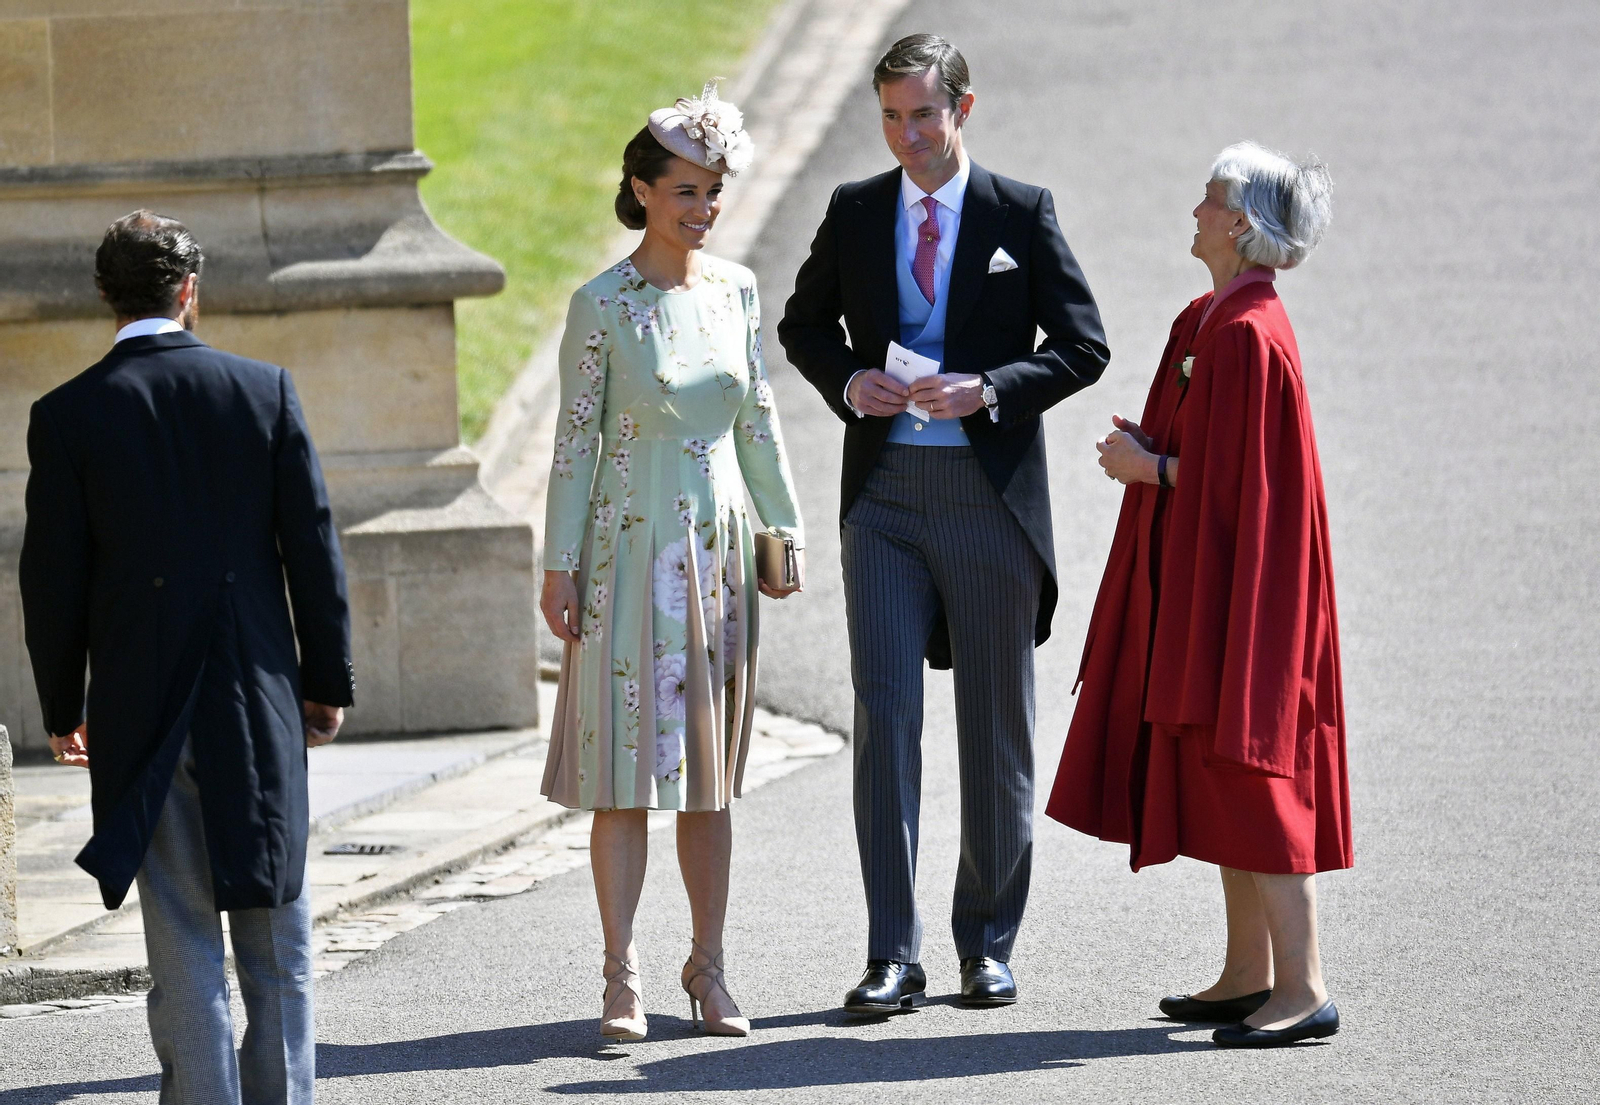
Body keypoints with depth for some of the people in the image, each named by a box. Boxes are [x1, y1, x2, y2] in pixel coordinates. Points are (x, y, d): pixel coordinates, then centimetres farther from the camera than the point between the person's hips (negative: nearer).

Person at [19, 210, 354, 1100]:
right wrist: (328, 681, 8)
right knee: (276, 918, 12)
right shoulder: (265, 390, -3)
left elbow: (52, 577, -3)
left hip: (142, 703, -1)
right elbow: (314, 547, -1)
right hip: (258, 695, 1)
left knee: (181, 933, 2)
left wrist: (63, 708, 7)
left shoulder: (69, 415, -6)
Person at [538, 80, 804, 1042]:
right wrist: (561, 564, -7)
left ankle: (709, 970, 14)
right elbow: (576, 437, -5)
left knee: (712, 769, 8)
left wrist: (783, 530, 12)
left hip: (718, 547, 4)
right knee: (626, 765, -4)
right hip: (632, 547, -4)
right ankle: (623, 978, 0)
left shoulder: (738, 291, 7)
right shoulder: (604, 305, -6)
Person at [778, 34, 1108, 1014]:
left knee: (998, 729, 7)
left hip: (991, 491, -1)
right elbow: (803, 324, 18)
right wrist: (848, 381, -3)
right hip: (884, 495, 1)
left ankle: (988, 943, 19)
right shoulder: (856, 212, 7)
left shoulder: (1022, 214, -1)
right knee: (884, 714, -8)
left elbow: (1083, 346, -1)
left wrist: (990, 389, -17)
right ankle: (894, 957, -7)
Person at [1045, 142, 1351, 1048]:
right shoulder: (1212, 319, 12)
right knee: (1220, 772, 13)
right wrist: (1148, 451, 4)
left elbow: (1239, 475, -22)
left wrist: (1153, 467, -12)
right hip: (1204, 583, 11)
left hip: (1241, 588, -11)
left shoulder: (1246, 336, -19)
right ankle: (1251, 973, 18)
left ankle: (1304, 989, -9)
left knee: (1248, 776, -9)